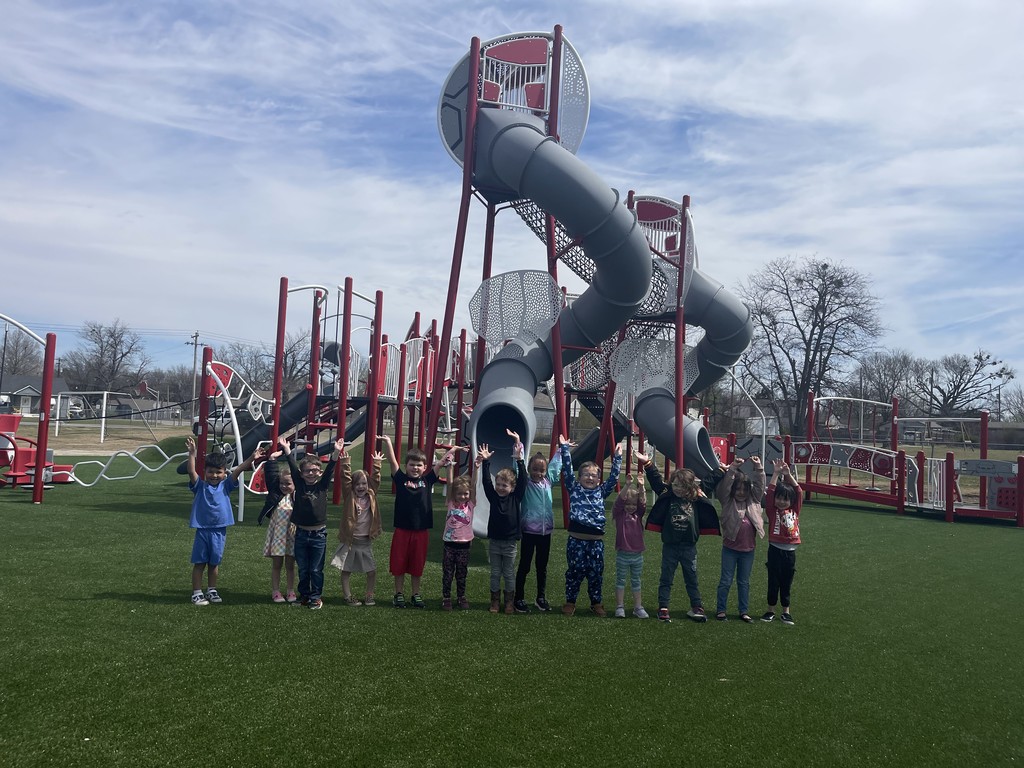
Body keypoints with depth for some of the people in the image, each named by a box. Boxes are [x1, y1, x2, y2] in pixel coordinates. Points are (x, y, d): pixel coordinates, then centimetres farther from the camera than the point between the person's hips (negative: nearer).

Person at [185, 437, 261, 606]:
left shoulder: (226, 486, 3)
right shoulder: (199, 486, -3)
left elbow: (237, 471, -9)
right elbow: (191, 472, -19)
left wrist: (251, 459, -20)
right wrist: (192, 454, -33)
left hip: (219, 531, 2)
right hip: (202, 530, -2)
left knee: (214, 563, 15)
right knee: (199, 563, 5)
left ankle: (212, 590, 28)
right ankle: (197, 593, 14)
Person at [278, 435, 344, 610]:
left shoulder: (323, 485, -2)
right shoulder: (299, 484, 2)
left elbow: (330, 468, -13)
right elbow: (293, 466, -5)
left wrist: (336, 452, -26)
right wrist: (286, 448, -13)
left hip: (318, 534, -2)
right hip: (301, 533, 2)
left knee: (316, 570, 5)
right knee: (302, 569, 13)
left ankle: (316, 597, 18)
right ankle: (304, 596, 26)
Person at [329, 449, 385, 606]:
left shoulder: (371, 496, 3)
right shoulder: (349, 496, -4)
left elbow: (375, 479, 1)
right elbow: (345, 480, -14)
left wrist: (376, 464, -4)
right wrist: (345, 464, -22)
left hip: (366, 541, 2)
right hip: (349, 539, -2)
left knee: (371, 570, 3)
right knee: (346, 570, 6)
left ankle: (369, 596, 17)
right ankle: (348, 596, 18)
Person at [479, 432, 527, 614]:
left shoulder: (516, 497, -6)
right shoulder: (493, 496, -2)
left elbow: (522, 479, -15)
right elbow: (486, 481, -11)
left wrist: (519, 459, -26)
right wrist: (485, 462, -24)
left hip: (510, 541, -1)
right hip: (494, 540, 1)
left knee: (509, 573, 9)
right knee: (495, 573, 11)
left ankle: (510, 601, 21)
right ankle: (495, 600, 22)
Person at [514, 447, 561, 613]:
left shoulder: (548, 481, 5)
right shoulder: (525, 483, -7)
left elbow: (556, 464, 18)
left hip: (546, 531, 4)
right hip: (529, 531, -4)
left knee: (542, 566, 14)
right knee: (524, 566, 5)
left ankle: (541, 598, 26)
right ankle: (519, 599, 16)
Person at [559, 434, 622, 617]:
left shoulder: (601, 492, 10)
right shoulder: (574, 489, 4)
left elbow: (613, 477, 5)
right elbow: (567, 470, -3)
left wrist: (617, 458, -1)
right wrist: (564, 448, -8)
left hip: (596, 540, 2)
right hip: (576, 539, -2)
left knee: (596, 572, 8)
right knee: (574, 571, 5)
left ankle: (596, 603, 22)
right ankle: (570, 602, 19)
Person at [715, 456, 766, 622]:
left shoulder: (753, 501, 6)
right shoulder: (727, 501, -4)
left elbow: (759, 485, 0)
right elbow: (724, 486, -17)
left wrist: (758, 468, -12)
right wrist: (732, 468, -26)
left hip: (748, 549, 3)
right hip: (730, 548, -3)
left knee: (744, 582, 14)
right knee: (726, 581, 5)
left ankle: (744, 611, 23)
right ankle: (720, 610, 15)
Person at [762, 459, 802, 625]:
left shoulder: (794, 511, 5)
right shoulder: (772, 511, -2)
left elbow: (799, 492, -1)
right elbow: (770, 492, -12)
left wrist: (788, 475, -7)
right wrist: (776, 473, -13)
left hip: (790, 551, 2)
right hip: (775, 550, -2)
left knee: (787, 583, 12)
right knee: (773, 582, 6)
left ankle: (786, 612, 22)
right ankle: (771, 611, 18)